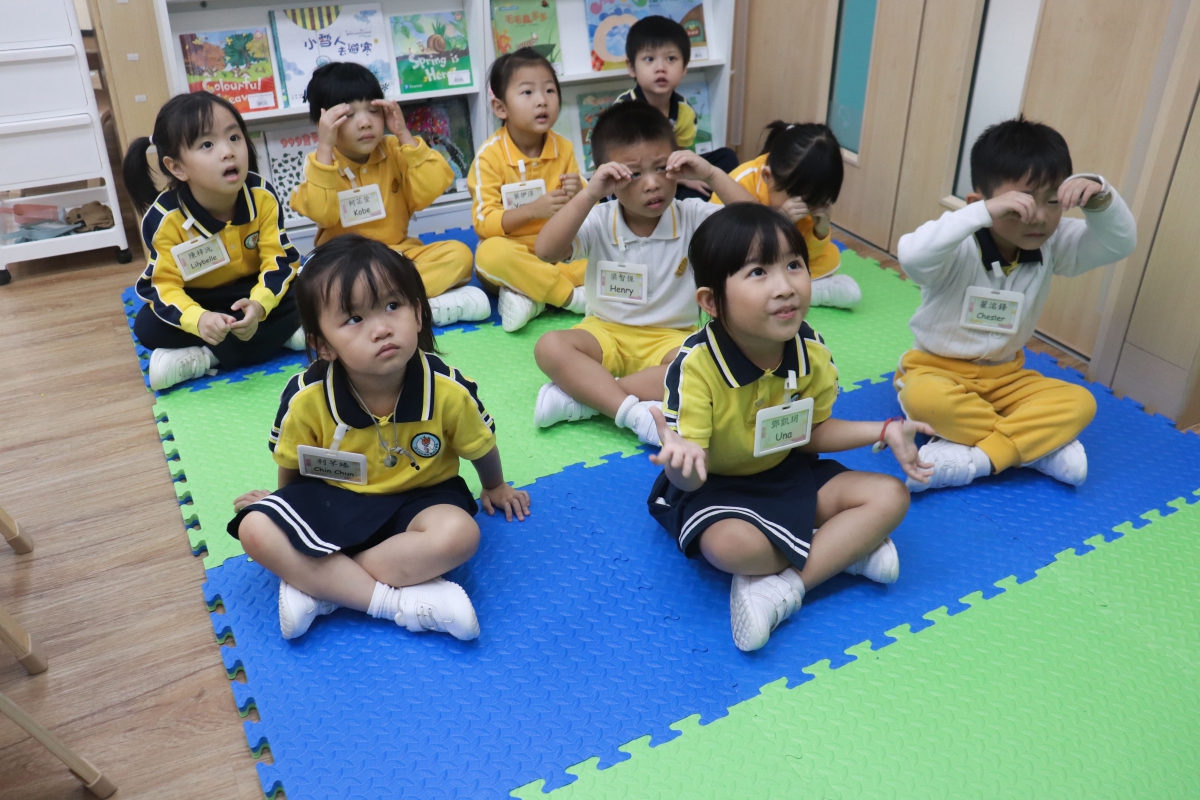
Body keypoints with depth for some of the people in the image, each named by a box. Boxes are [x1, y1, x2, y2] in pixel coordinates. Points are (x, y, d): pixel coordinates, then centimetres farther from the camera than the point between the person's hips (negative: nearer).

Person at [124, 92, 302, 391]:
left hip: (254, 293, 1)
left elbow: (279, 259, -21)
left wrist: (259, 303, -41)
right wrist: (198, 319, -46)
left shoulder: (262, 195, -22)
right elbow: (164, 286, -24)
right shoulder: (164, 219, -25)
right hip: (198, 300, 0)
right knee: (148, 327, -27)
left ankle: (205, 358, -25)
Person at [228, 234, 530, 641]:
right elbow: (291, 467, 1)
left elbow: (481, 447, -2)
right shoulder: (306, 398, -22)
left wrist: (496, 488, 16)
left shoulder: (448, 389, -24)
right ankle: (401, 600, -25)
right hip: (333, 501, 1)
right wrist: (285, 505, 17)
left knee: (460, 534, -33)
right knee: (256, 530, -26)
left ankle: (315, 583, -22)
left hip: (419, 497, 0)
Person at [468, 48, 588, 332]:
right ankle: (575, 297, -22)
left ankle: (530, 295, -20)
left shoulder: (564, 148, 1)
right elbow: (484, 223, -15)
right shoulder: (489, 155, -10)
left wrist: (579, 196, -19)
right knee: (491, 253, -37)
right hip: (512, 252, -3)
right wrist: (534, 210, -29)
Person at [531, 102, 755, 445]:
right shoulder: (600, 222, -8)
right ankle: (633, 411, -34)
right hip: (606, 333, 0)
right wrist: (590, 193, -29)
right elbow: (546, 251, -24)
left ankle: (581, 394, -29)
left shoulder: (692, 217, -7)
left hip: (671, 338, 0)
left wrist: (712, 174, -24)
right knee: (550, 347, -28)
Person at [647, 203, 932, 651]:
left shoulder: (811, 352, -12)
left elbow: (810, 433, 6)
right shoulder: (695, 366, -28)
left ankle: (782, 587, -18)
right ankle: (848, 547, -9)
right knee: (732, 545, -38)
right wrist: (683, 459, -52)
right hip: (713, 488, -6)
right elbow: (688, 482, -27)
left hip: (788, 476, 6)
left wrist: (885, 431, -4)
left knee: (890, 496, -7)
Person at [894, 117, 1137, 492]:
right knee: (922, 397, -39)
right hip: (938, 369, -5)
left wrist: (1100, 197, -30)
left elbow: (1120, 243, -10)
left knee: (1080, 403, -16)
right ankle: (1038, 445, -23)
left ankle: (971, 460, -28)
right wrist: (984, 212, -50)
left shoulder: (1053, 245, -5)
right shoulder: (959, 249, -23)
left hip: (1004, 377, 5)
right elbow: (912, 255, -44)